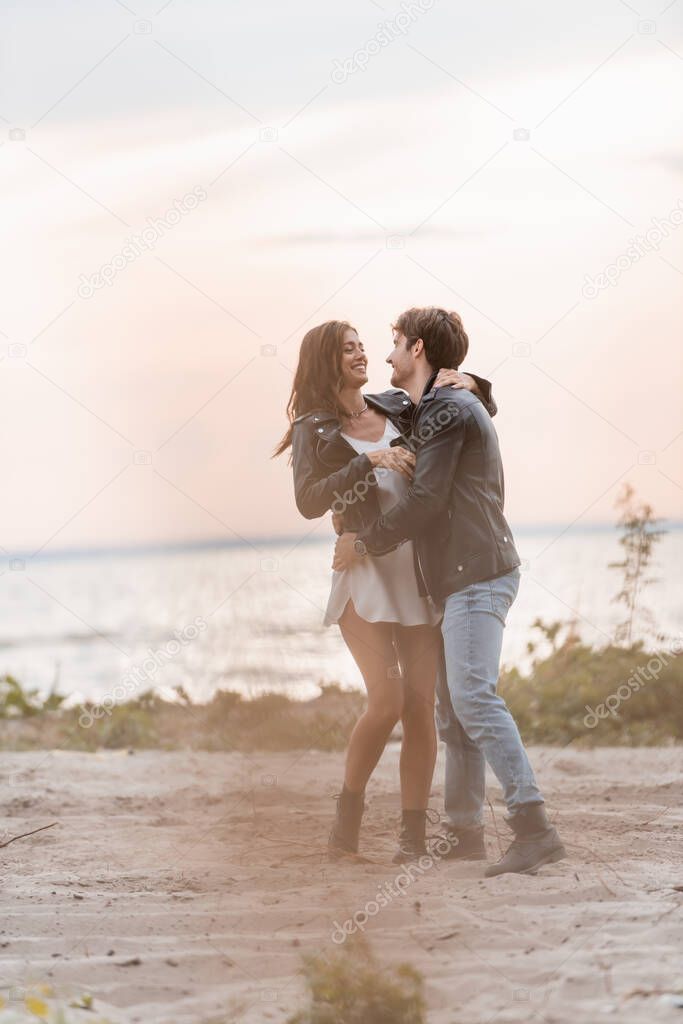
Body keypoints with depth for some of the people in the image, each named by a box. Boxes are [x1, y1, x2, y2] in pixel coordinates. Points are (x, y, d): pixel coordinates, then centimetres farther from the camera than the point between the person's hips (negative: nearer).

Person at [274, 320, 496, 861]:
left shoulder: (398, 408, 13)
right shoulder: (314, 431, 2)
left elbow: (481, 412, 21)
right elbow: (309, 501, -14)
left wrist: (469, 385, 0)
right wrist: (370, 460, -20)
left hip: (420, 573, 4)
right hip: (365, 572, -4)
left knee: (421, 705, -3)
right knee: (387, 700, -17)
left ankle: (414, 833, 1)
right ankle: (349, 812, 4)